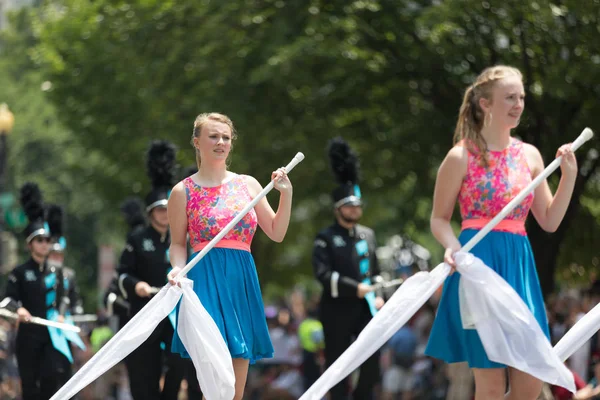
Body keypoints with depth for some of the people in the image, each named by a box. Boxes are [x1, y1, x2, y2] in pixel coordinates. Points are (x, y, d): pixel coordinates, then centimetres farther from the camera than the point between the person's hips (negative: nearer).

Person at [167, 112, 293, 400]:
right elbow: (178, 243, 9)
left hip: (242, 279, 4)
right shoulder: (184, 191, 3)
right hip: (206, 279, -4)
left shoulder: (248, 184, 12)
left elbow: (276, 233, 13)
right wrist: (178, 269, -11)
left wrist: (286, 194, 2)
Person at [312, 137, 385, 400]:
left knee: (373, 358, -5)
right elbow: (322, 273, -14)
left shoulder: (368, 235, 14)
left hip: (365, 308, 4)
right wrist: (355, 288, -19)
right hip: (338, 308, -4)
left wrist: (378, 296, 3)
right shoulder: (326, 239, -3)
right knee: (337, 359, 1)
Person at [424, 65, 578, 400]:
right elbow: (439, 218, 2)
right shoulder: (462, 156, -3)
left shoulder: (529, 155, 11)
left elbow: (550, 221, 13)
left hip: (518, 263, 5)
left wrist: (570, 175, 2)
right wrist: (452, 246, -17)